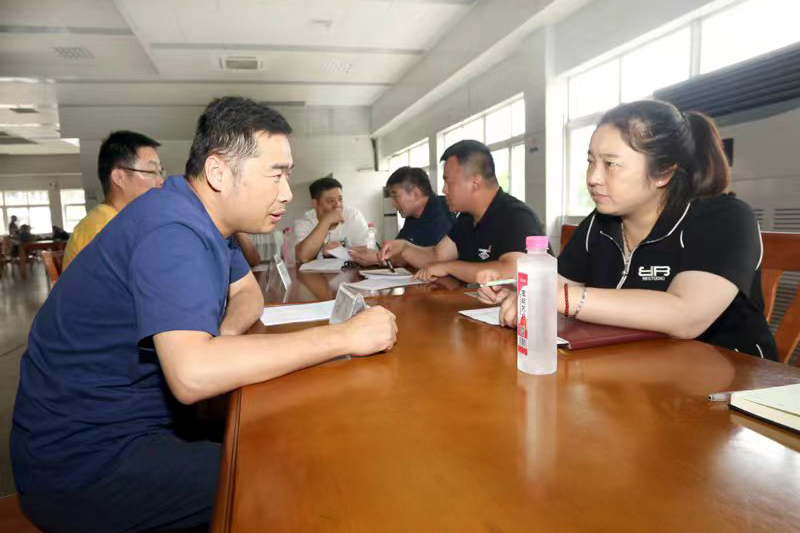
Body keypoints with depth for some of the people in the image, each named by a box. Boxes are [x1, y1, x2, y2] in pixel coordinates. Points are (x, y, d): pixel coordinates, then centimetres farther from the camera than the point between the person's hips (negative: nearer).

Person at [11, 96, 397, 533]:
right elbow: (192, 374, -40)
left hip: (137, 421, 9)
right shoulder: (171, 230, -28)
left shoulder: (208, 217, 3)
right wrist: (344, 336, -34)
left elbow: (248, 292, 11)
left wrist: (227, 332, -13)